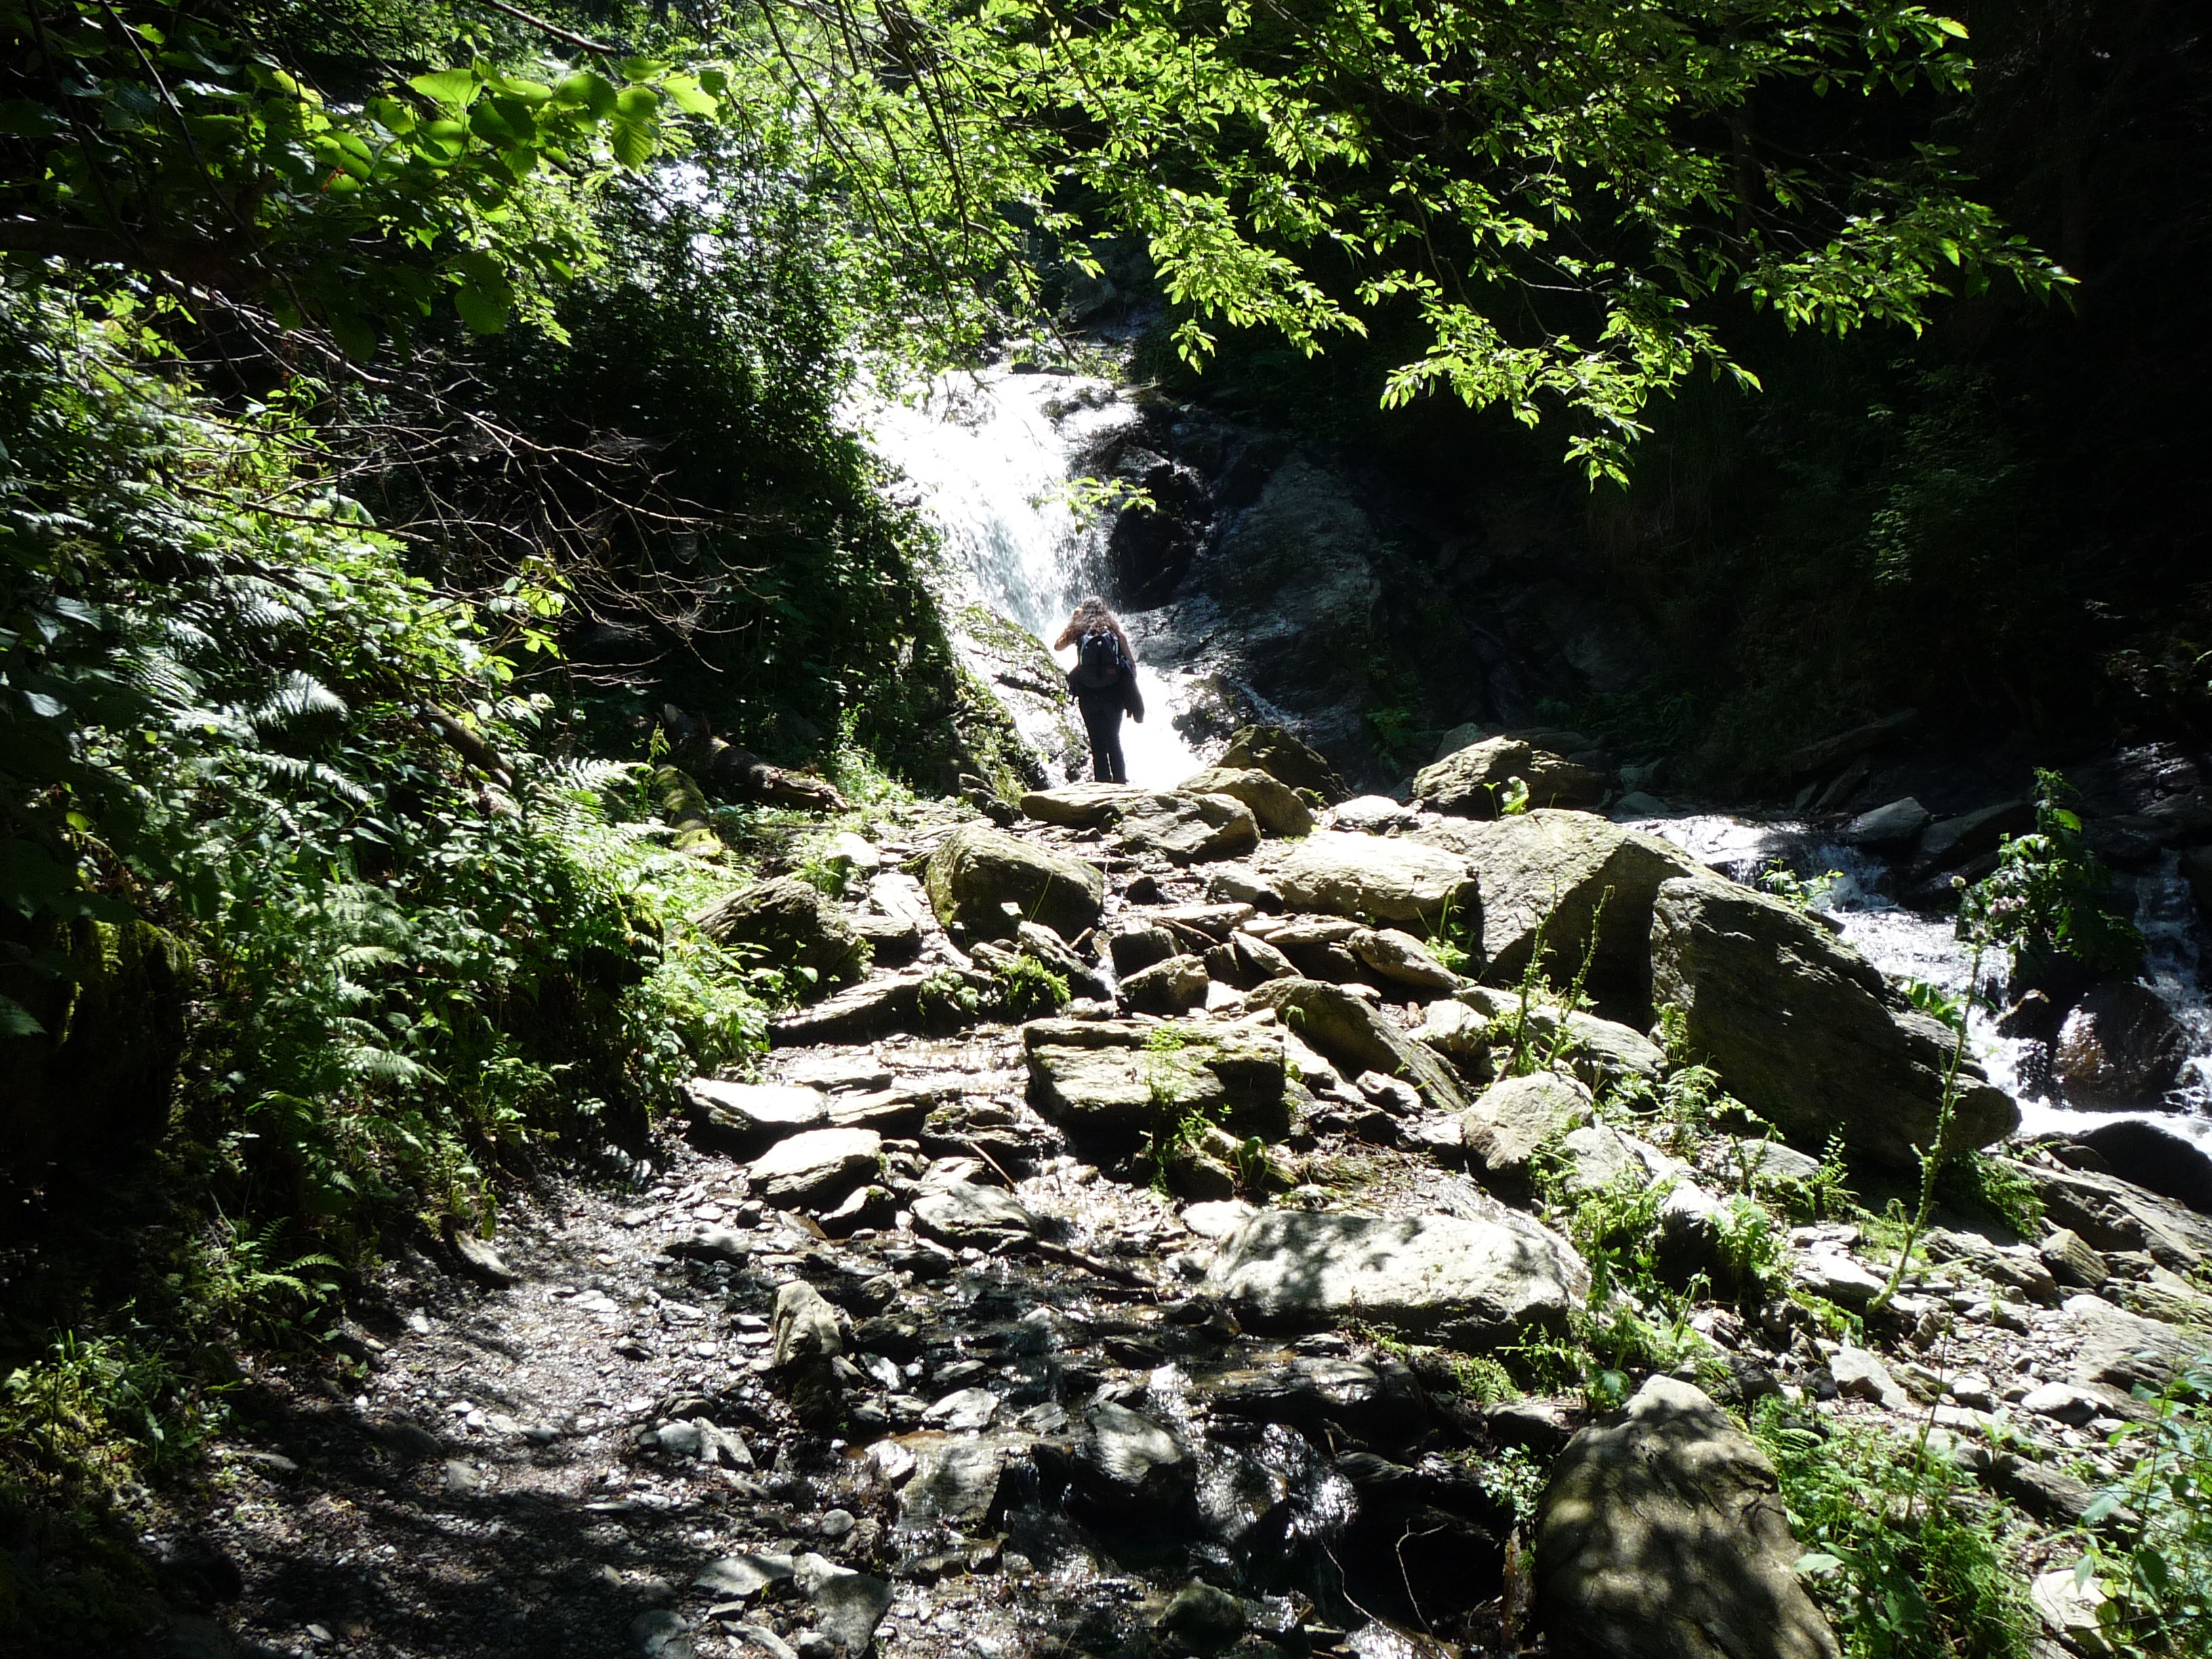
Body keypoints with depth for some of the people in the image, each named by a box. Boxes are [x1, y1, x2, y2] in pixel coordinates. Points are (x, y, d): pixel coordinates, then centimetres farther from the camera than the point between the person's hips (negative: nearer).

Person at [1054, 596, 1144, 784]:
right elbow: (1131, 660, 2)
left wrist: (1072, 620, 22)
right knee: (1114, 740, 11)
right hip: (1114, 690, 1)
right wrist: (1131, 683, 10)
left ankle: (1103, 782, -1)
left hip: (1088, 692, -1)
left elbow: (1058, 646, 21)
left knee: (1097, 742, 4)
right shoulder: (1113, 627, 7)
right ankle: (1120, 782, 8)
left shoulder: (1079, 628, 6)